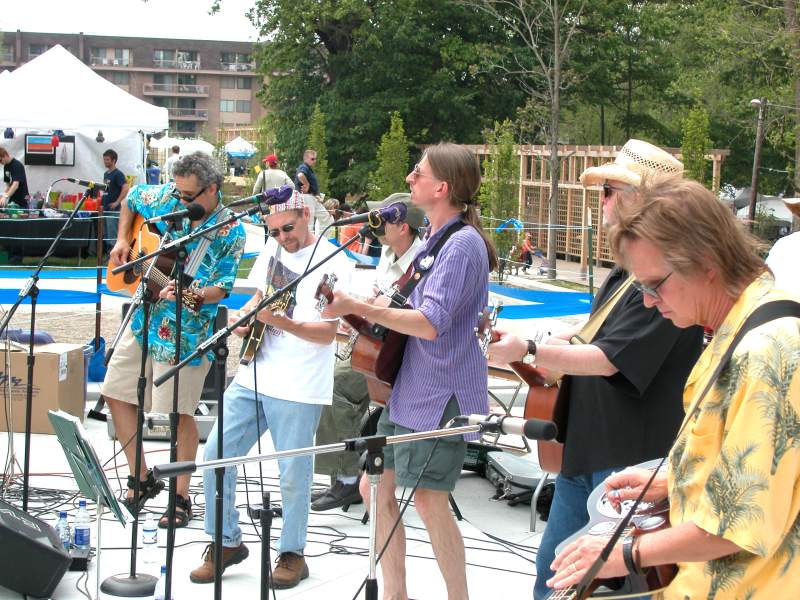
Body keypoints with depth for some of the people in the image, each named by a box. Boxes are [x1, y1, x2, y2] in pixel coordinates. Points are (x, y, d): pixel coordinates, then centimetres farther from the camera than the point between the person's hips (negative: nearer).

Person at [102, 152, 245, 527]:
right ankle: (142, 479, 23)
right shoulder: (166, 196, 0)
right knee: (115, 394, 9)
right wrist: (122, 241, 9)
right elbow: (130, 200, 20)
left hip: (185, 331, -6)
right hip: (144, 319, 6)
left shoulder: (230, 232, -13)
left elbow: (221, 288, -15)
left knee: (179, 412, -2)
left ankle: (181, 497, 14)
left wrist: (191, 294, -34)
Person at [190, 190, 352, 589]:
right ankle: (227, 542, 22)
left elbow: (328, 333, -13)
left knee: (293, 474, 1)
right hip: (252, 377, 7)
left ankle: (292, 553, 21)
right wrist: (243, 316, 3)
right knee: (215, 455, 5)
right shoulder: (271, 250, 11)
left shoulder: (332, 263, -10)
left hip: (298, 390, -6)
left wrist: (280, 321, -27)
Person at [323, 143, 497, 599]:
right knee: (377, 486, 11)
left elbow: (430, 324, -25)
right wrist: (376, 313, 9)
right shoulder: (434, 239, 14)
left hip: (440, 392, -10)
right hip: (407, 386, 10)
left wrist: (358, 307, -25)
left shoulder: (463, 242, -17)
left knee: (429, 499, -9)